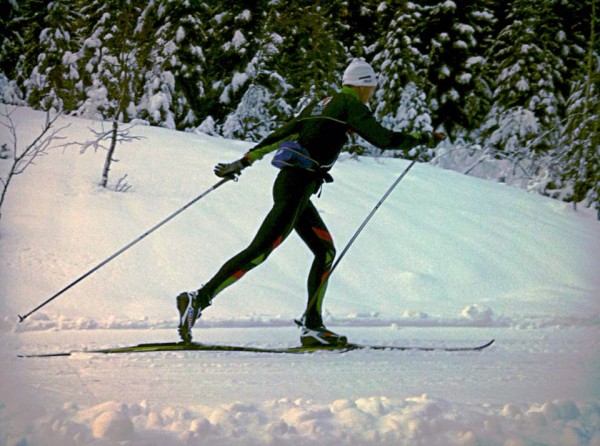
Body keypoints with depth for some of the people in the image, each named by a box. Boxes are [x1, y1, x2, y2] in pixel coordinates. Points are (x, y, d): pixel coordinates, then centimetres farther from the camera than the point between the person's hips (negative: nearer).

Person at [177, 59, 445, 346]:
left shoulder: (320, 105, 20)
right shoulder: (349, 104, -3)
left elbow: (279, 135, 18)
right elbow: (382, 138, -8)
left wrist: (243, 162, 17)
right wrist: (423, 139, 5)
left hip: (289, 183, 10)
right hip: (297, 188, -10)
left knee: (326, 251, 13)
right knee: (258, 252, -12)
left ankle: (312, 326, 9)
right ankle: (198, 300, -17)